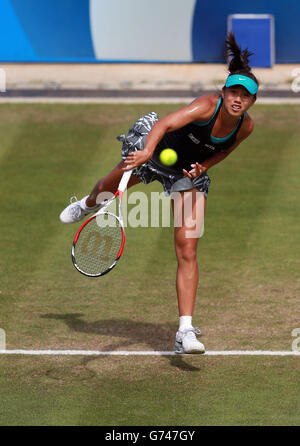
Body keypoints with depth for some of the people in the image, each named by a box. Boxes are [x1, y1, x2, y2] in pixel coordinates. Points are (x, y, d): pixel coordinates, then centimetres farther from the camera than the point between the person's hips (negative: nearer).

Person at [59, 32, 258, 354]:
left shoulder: (245, 127, -20)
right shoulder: (207, 106, -36)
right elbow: (165, 124, -51)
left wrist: (204, 166, -17)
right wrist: (146, 152, -68)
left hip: (188, 173, 2)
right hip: (154, 148, -2)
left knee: (187, 252, -12)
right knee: (109, 188, 28)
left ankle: (185, 332, -14)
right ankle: (89, 205, 70)